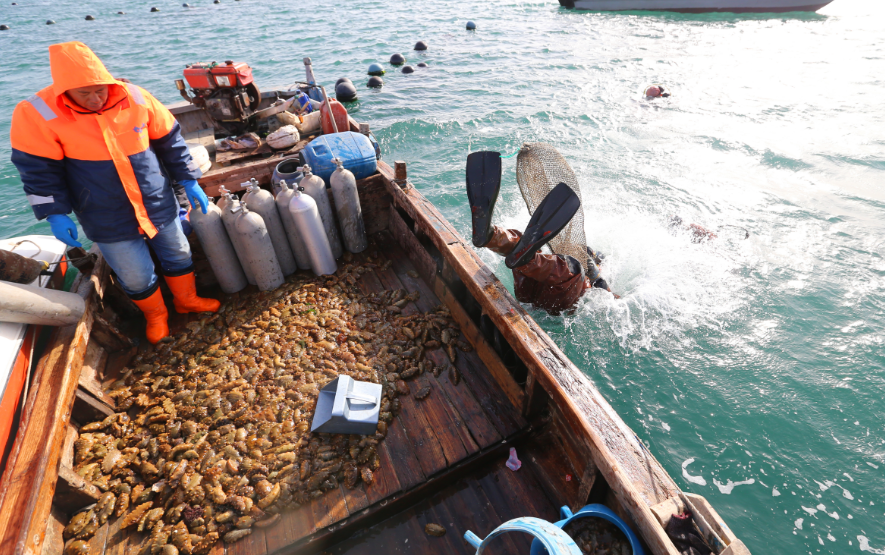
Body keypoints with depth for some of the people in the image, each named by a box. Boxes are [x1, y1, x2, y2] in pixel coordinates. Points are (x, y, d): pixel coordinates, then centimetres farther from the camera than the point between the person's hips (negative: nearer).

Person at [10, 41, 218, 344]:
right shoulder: (37, 114, -11)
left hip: (159, 204, 2)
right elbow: (39, 169, -6)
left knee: (178, 254, 17)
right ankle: (155, 315, 35)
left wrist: (189, 181, 2)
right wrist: (55, 214, -13)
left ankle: (187, 299, 43)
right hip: (109, 220, -2)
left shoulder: (135, 98, -7)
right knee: (135, 276, 7)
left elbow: (170, 142, 2)